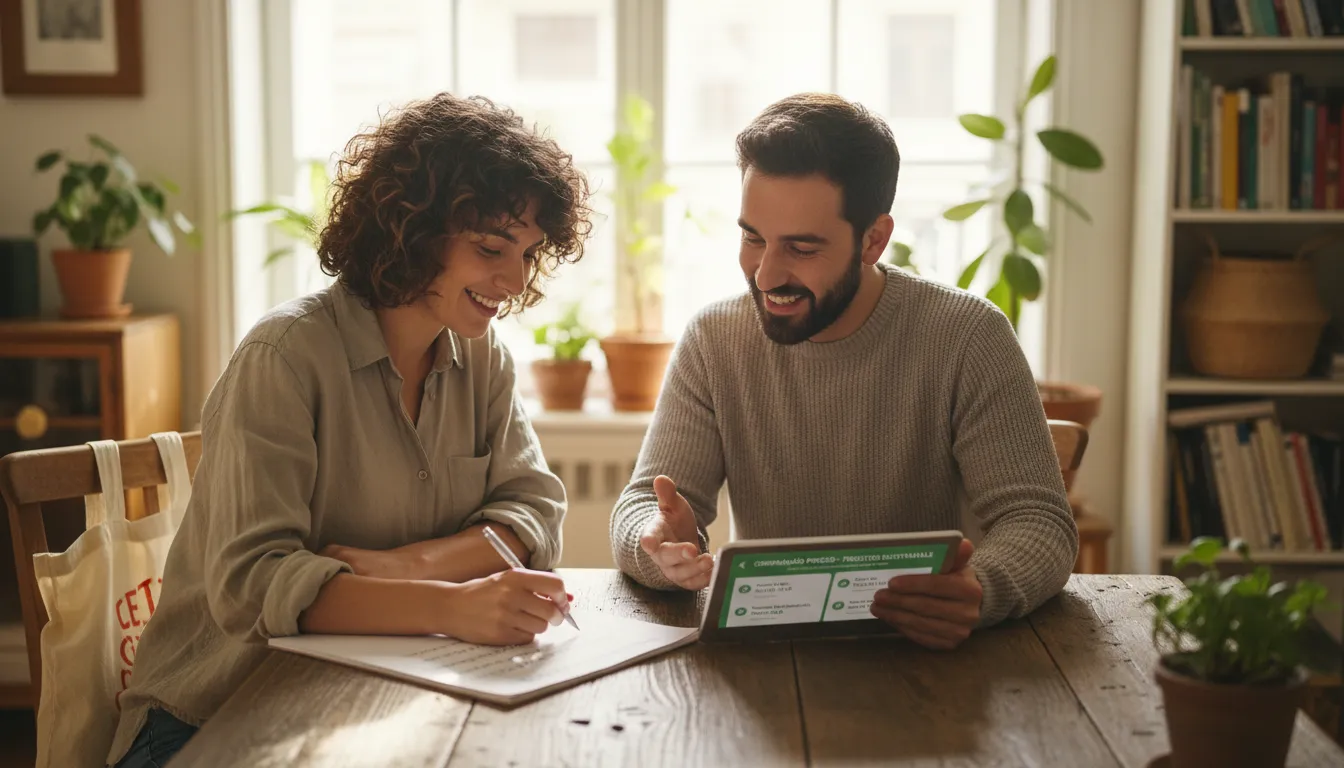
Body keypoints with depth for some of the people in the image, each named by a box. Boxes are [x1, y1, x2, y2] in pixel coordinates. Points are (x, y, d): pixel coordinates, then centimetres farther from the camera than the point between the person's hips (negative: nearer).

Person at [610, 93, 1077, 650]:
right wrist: (662, 545, -29)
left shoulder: (968, 339, -9)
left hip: (924, 652, -1)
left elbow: (1041, 524, -13)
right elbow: (638, 509, -4)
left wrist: (979, 592, -36)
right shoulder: (714, 339, -1)